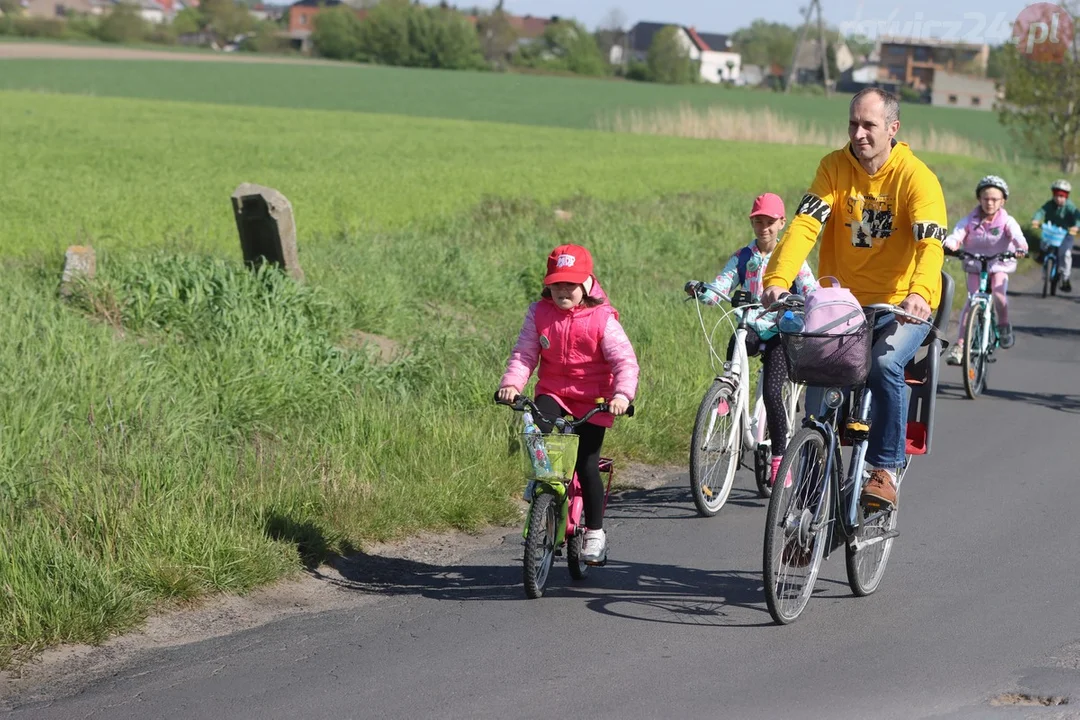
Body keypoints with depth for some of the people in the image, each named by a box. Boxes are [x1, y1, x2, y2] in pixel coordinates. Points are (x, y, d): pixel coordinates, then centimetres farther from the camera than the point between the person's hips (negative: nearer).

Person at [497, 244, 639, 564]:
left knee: (586, 463, -8)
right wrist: (512, 382, -22)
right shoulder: (539, 313, -1)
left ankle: (595, 532, 9)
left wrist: (622, 393, -34)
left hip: (592, 401, -3)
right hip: (552, 393, 3)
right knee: (538, 436, -28)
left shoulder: (602, 318, -11)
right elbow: (524, 353, -3)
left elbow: (625, 360, -17)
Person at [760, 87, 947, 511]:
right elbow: (805, 225, -15)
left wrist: (920, 293, -44)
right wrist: (778, 279, -32)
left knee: (884, 365, -29)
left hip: (901, 307, -3)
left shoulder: (916, 177, -12)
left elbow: (931, 244, -25)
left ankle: (885, 469, -12)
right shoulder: (835, 167, -3)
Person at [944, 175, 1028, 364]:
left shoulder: (1007, 221, -6)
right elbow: (957, 235, -18)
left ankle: (1004, 325, -2)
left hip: (999, 266, -1)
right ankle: (959, 345, -16)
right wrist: (949, 244, -43)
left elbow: (1017, 235, -24)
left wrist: (1021, 247, -48)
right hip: (975, 266, 1)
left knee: (998, 291, -29)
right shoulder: (970, 220, -4)